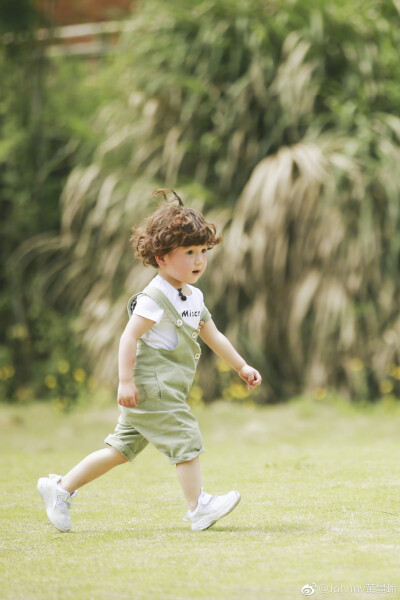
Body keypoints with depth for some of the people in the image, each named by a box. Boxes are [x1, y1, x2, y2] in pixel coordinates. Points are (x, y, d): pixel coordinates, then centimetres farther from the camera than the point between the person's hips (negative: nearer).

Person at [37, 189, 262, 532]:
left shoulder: (194, 297, 15)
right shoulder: (154, 298, -14)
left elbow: (213, 336, 25)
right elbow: (129, 337, -18)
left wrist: (241, 366, 26)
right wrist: (126, 381, -23)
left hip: (168, 391, 10)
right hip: (152, 388, -10)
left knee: (122, 449, 12)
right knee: (186, 439, -10)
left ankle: (60, 488, 17)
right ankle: (199, 508, -4)